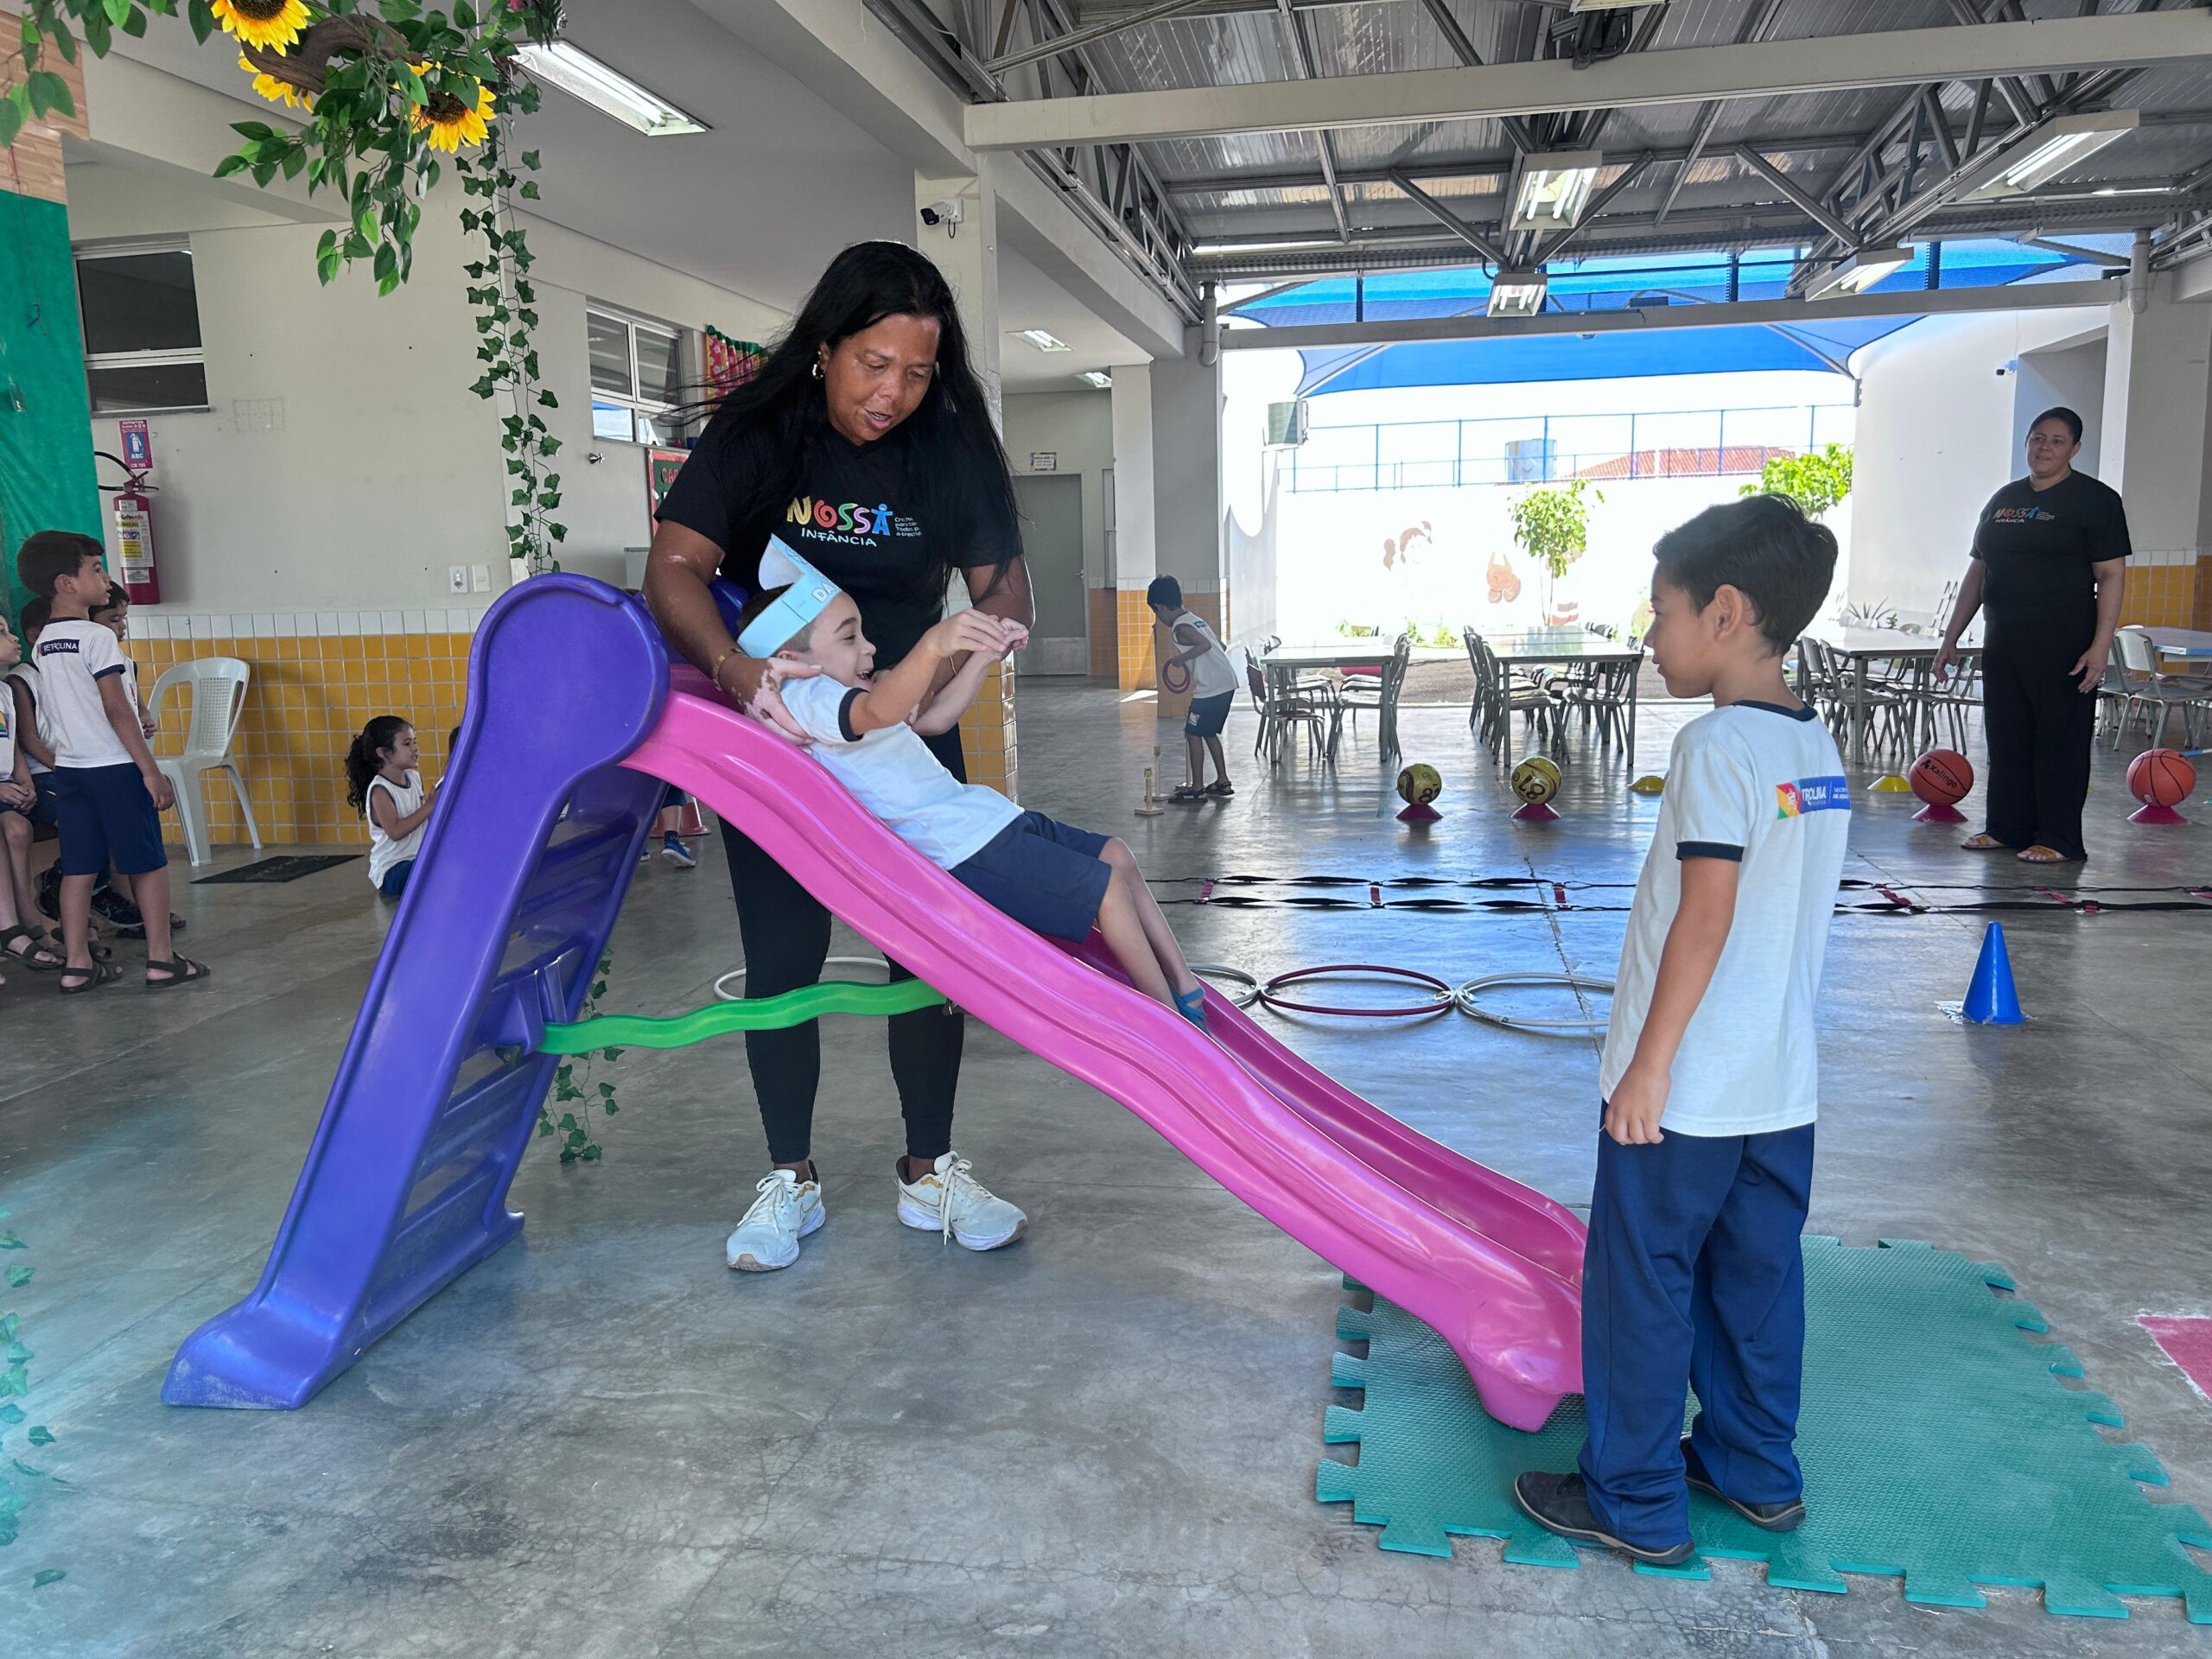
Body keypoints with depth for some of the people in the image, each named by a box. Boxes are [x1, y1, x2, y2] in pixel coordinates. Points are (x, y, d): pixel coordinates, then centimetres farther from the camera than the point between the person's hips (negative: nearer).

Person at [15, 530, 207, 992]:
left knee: (79, 868, 9)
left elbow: (63, 709, 14)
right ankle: (161, 959, 3)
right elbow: (117, 710, -16)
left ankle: (77, 965, 11)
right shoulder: (96, 638, -13)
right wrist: (151, 772, -15)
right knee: (149, 863, 1)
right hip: (114, 767, -8)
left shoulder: (42, 644, 11)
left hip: (69, 768, 8)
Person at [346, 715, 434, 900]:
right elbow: (395, 832, -25)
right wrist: (428, 807, -23)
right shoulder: (380, 790, -15)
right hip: (392, 870, -8)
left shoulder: (414, 777, 8)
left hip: (417, 861, 8)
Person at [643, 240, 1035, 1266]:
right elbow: (675, 569, -23)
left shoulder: (952, 448, -8)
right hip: (773, 725, -2)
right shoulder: (757, 436, -14)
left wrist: (942, 670, -27)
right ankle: (791, 1179, 17)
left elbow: (1005, 587, -6)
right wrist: (734, 670, -43)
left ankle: (928, 1171, 18)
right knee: (783, 955, 1)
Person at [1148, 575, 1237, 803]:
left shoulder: (1180, 627, -10)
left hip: (1210, 688, -9)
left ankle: (1197, 789, 2)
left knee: (1193, 733, 0)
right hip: (1226, 683, 9)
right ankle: (1222, 782, 24)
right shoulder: (1196, 619, 18)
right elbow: (1221, 646, 22)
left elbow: (1205, 644, -25)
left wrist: (1181, 658, -13)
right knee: (1209, 733, 20)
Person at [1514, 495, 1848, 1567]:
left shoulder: (1718, 744, -17)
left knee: (1642, 1290, 5)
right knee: (1756, 1279, 19)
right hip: (1782, 1085, 8)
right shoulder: (1817, 745, 9)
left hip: (1684, 1090, -8)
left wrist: (1648, 1065, -16)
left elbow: (1705, 916, -21)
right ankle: (1756, 1470, 34)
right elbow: (1784, 909, 13)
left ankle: (1635, 1501, 17)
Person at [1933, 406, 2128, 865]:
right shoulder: (2004, 499, 15)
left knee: (2061, 737, -2)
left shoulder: (2094, 500, -2)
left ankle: (2060, 840, 3)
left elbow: (2111, 575, -8)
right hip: (2003, 639, 6)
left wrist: (2101, 645, -17)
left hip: (2064, 642, -6)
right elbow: (1978, 571, 18)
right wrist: (1951, 636, 14)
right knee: (2005, 736, 9)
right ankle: (2006, 827, 19)